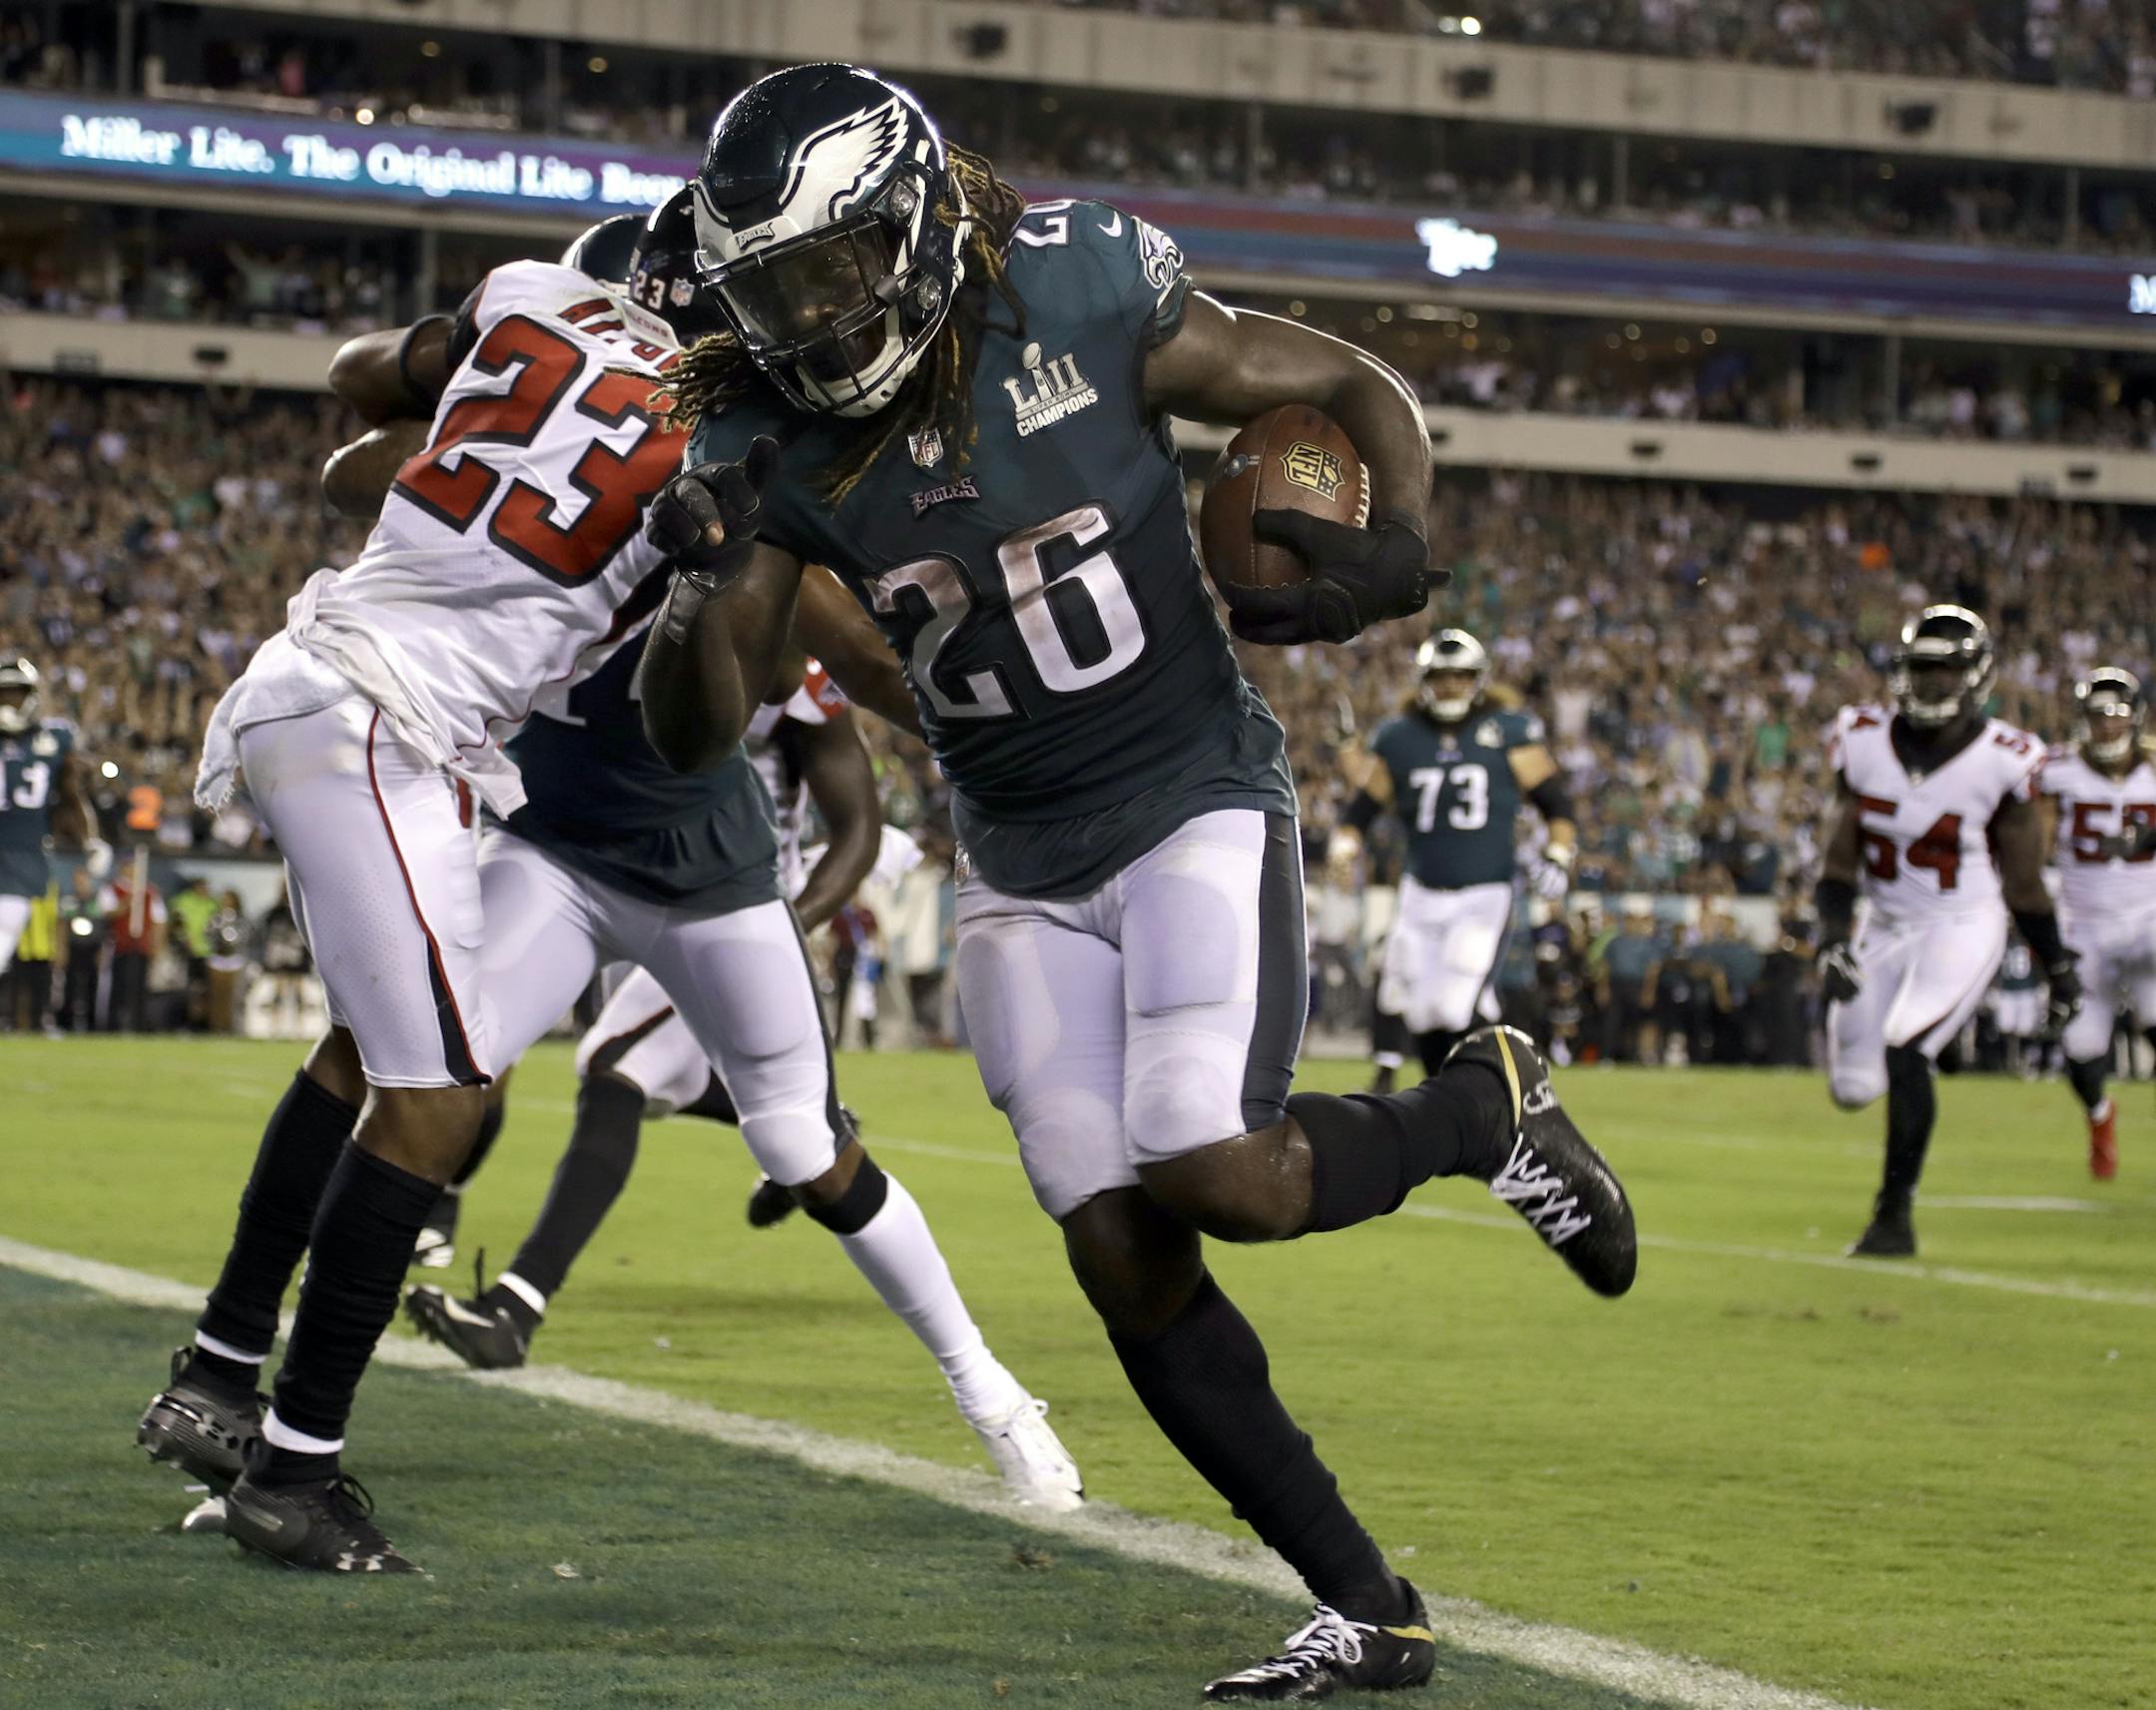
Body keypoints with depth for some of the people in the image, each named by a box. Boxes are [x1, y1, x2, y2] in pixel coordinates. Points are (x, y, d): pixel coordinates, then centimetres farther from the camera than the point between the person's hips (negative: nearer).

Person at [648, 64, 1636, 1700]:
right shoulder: (777, 443, -6)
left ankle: (1479, 1105, 9)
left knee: (1209, 1173, -22)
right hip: (1023, 874, 4)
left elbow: (1361, 390, -2)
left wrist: (1399, 549, -23)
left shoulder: (1086, 306, -14)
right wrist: (710, 589, -28)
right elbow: (689, 732, -7)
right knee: (1122, 1254, -4)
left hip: (1197, 801, -4)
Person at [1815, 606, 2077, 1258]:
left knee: (1904, 1052, -25)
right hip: (1885, 928, 4)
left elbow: (2023, 880, -3)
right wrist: (1833, 940, -13)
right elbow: (1840, 859, 0)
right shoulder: (1865, 743, -5)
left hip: (1963, 928, -4)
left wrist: (2058, 969, 3)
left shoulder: (2001, 763, -13)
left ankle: (1894, 1216, -12)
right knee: (1853, 1086, 2)